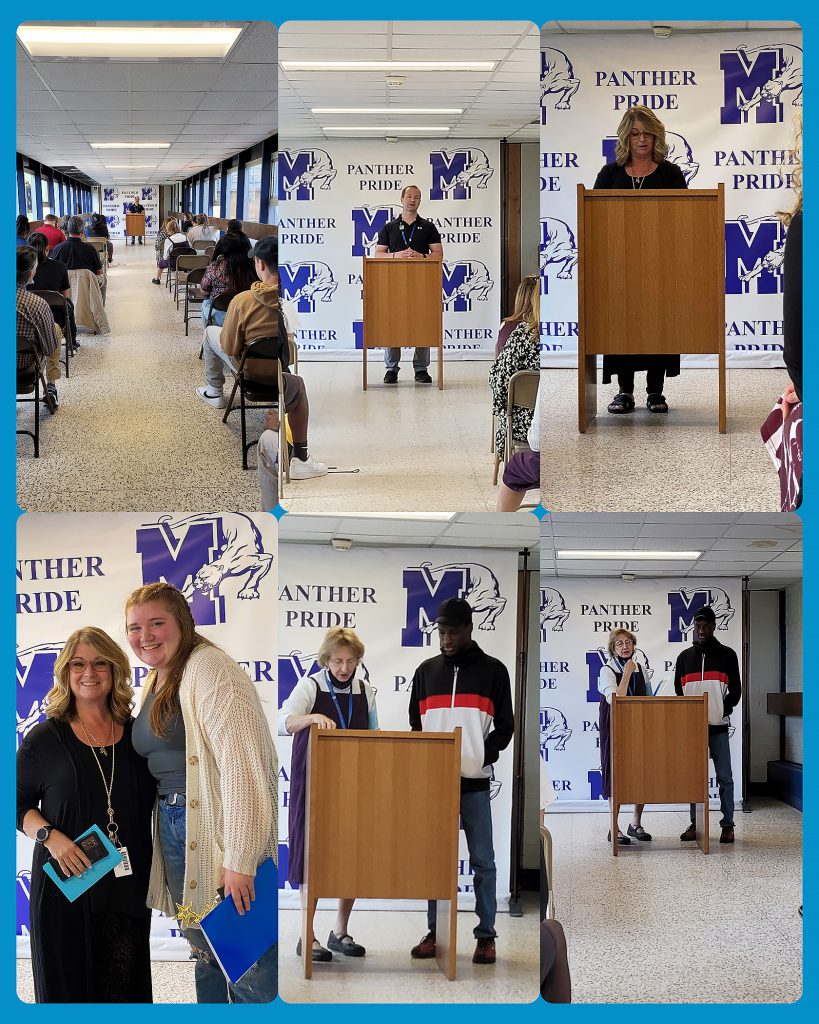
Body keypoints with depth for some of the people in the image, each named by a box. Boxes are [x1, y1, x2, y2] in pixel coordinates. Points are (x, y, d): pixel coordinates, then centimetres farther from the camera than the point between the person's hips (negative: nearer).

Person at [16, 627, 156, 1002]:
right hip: (66, 883, -2)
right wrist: (49, 836, -15)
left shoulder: (137, 735, 7)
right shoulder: (44, 739, 0)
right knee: (68, 985, 3)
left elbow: (156, 802, 15)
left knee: (123, 985, 5)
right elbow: (19, 804, 4)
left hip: (127, 885, 2)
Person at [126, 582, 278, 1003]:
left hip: (219, 827, -9)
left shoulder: (208, 669, -15)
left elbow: (242, 763, -23)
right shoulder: (154, 683, 15)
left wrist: (240, 860, -26)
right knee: (205, 954, 17)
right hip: (174, 830, 9)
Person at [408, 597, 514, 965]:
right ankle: (434, 932, 12)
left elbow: (505, 726, 2)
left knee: (482, 861, -1)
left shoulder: (492, 671, 3)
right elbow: (415, 724, 16)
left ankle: (486, 935, 4)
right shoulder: (426, 671, 11)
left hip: (474, 784, -3)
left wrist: (481, 758, -12)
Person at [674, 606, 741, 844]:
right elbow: (678, 691, 14)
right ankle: (695, 823, 10)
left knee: (724, 777, -3)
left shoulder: (727, 655, 4)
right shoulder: (685, 657, 11)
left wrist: (722, 711, -10)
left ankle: (727, 824, 1)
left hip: (718, 727, -2)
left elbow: (735, 691, 3)